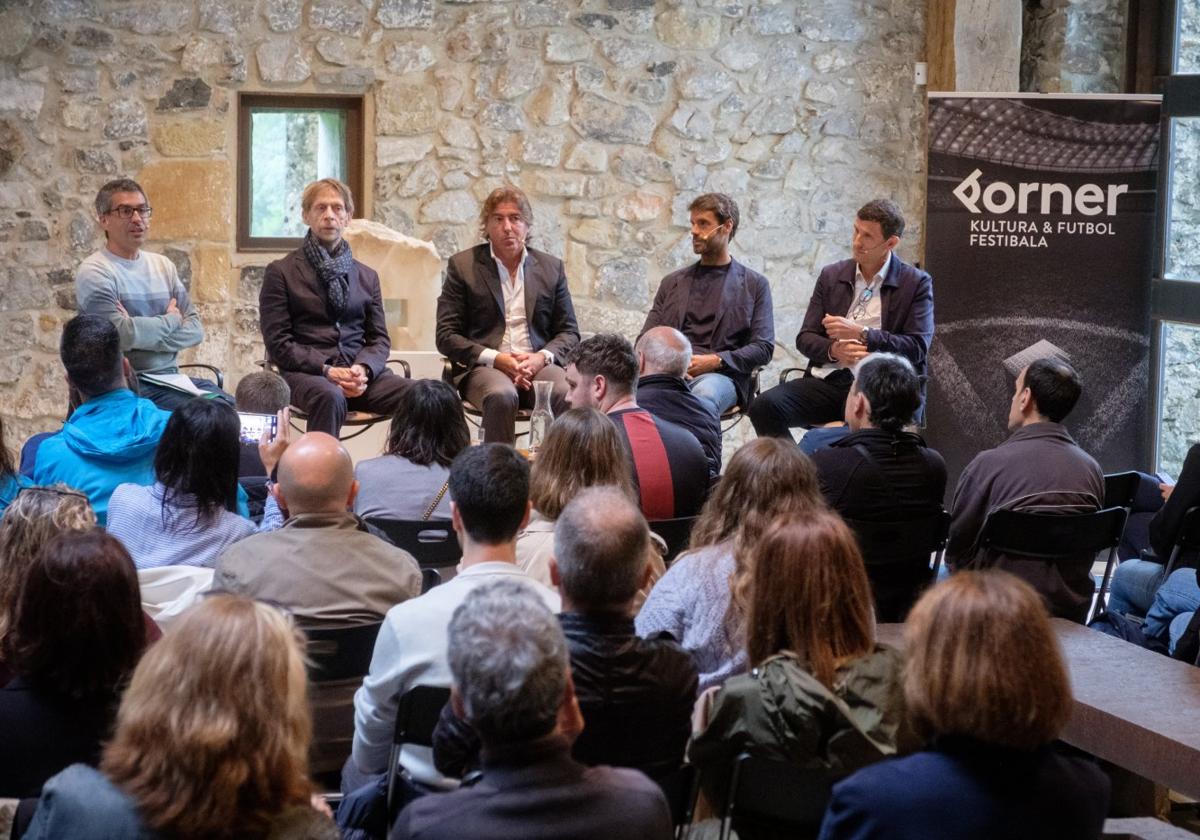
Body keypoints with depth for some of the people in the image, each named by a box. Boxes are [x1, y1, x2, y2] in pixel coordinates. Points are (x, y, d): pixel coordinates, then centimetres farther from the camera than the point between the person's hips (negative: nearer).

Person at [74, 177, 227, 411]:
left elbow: (195, 329, 6)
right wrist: (171, 320, -1)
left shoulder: (162, 265, 16)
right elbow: (122, 335, -18)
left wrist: (142, 334, -11)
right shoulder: (94, 272, -5)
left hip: (171, 377, 6)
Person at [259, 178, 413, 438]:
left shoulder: (367, 276, 22)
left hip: (358, 371, 4)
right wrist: (326, 370, -14)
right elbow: (278, 343, 1)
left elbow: (380, 338, 16)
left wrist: (364, 368, -8)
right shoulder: (281, 272, 9)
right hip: (304, 372, -3)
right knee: (330, 396, -40)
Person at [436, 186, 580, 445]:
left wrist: (541, 357, -7)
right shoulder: (463, 265, 8)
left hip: (537, 365, 2)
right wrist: (496, 359, -11)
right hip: (483, 366, -2)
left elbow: (569, 332, 16)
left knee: (570, 395, -31)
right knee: (502, 395, -37)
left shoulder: (551, 267, 16)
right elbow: (446, 336, 3)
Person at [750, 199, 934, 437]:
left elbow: (918, 347, -3)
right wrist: (834, 350, -9)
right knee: (765, 406, -24)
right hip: (829, 380, 4)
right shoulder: (832, 275, 15)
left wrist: (861, 333, -12)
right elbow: (805, 338, 14)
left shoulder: (916, 283, 6)